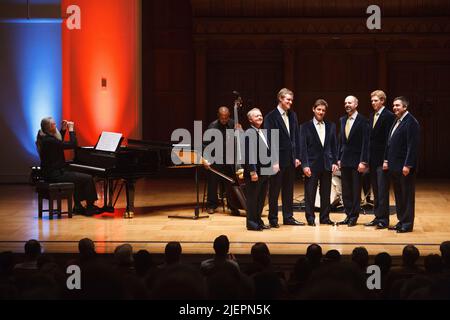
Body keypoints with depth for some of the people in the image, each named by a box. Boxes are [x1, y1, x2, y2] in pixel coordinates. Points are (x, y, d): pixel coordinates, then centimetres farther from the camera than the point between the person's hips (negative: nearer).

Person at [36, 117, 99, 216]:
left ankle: (78, 207, 26)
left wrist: (63, 130, 18)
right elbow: (73, 144, -21)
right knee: (88, 179, -7)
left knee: (79, 178, 27)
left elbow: (59, 143, 28)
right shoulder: (49, 140, -23)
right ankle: (90, 207, 7)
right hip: (55, 175, -11)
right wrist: (71, 130, -9)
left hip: (51, 173, 11)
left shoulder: (44, 137, 7)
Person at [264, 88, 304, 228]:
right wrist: (274, 161, -16)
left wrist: (297, 157, 7)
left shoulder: (292, 115, 10)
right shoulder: (271, 117, -9)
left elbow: (296, 137, 13)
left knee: (289, 190, 12)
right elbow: (269, 140, -12)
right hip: (278, 159, -6)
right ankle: (273, 218, 10)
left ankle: (288, 217, 19)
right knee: (274, 191, 2)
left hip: (291, 159, 6)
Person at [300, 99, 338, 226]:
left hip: (327, 164, 3)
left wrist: (335, 162, 1)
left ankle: (325, 217, 15)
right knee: (310, 193, 1)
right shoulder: (306, 126, -1)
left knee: (326, 194, 7)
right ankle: (310, 218, 9)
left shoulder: (331, 126, 9)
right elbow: (303, 147, -5)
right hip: (312, 164, -3)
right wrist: (305, 165, -11)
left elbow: (334, 145, 10)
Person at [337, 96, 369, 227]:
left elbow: (365, 142, -11)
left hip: (356, 161, -6)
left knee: (356, 190, 1)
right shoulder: (343, 120, 12)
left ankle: (354, 216, 7)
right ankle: (348, 215, 16)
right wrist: (339, 158, 10)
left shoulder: (362, 121, -8)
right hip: (345, 160, 6)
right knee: (346, 191, 9)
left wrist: (363, 162, -16)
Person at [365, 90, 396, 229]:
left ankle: (383, 219, -1)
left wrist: (386, 159, -18)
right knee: (376, 191, 12)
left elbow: (389, 139, -14)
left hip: (382, 159, -8)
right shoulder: (372, 116, 15)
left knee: (382, 191, -5)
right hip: (372, 159, 8)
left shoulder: (388, 116, -10)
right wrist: (367, 159, 11)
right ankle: (377, 217, 18)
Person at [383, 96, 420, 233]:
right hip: (394, 166, 9)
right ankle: (401, 221, 20)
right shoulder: (396, 121, 15)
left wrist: (408, 165, -20)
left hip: (405, 167, -9)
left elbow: (413, 146, -17)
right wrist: (386, 160, 12)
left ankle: (407, 224, 5)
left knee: (407, 195, 0)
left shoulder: (411, 122, -13)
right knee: (398, 195, 13)